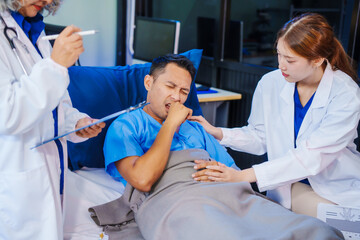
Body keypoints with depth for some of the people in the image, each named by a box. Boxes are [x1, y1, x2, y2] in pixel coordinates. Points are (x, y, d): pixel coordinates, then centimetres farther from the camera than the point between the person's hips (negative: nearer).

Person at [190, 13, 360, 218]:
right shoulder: (270, 84, -5)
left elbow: (311, 157, -25)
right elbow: (260, 139, 6)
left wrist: (244, 176, -32)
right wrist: (217, 133, -11)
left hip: (341, 187, -1)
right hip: (290, 187, 1)